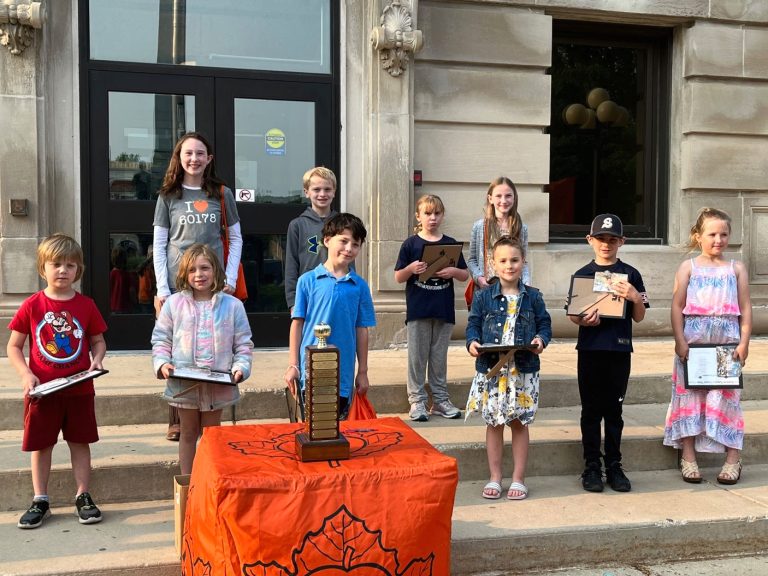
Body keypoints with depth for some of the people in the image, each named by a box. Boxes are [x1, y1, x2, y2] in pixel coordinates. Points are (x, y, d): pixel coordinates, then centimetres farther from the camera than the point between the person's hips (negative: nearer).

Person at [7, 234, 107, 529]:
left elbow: (98, 341, 9)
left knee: (80, 442, 10)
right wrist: (25, 375, -13)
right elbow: (14, 347, 0)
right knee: (41, 445, 10)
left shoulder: (86, 305, -1)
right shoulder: (32, 306, -4)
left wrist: (96, 360, -12)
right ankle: (40, 501, 24)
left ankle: (83, 497, 23)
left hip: (79, 389, 1)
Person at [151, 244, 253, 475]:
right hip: (183, 384, 0)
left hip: (218, 384, 0)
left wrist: (240, 367, -12)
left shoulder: (233, 305, -2)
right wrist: (162, 363, -10)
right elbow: (160, 339, 4)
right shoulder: (173, 304, -1)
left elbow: (243, 343, 2)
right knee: (188, 432, 15)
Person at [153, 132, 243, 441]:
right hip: (177, 286, 0)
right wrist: (162, 289, -3)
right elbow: (159, 245, 5)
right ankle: (176, 421, 12)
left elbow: (235, 239, 10)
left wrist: (230, 279, 0)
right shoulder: (168, 196, 7)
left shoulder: (222, 194, 8)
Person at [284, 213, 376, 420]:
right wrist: (292, 365, 0)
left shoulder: (360, 286, 3)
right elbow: (297, 324, 1)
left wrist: (363, 372, 8)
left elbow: (361, 330, 7)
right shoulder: (308, 280, -2)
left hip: (343, 372, 2)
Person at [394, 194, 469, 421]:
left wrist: (453, 271, -12)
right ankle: (417, 400, 12)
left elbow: (465, 275, 8)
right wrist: (411, 269, -19)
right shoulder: (411, 244, 0)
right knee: (417, 356, 3)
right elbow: (398, 277, 0)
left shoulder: (450, 244, 6)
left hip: (444, 310, 2)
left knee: (439, 356, 11)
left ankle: (440, 400, 20)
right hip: (418, 309, -2)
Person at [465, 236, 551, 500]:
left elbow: (544, 324, 7)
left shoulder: (533, 297, 4)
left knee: (519, 422, 8)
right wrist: (472, 342, -16)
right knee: (493, 423, 9)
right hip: (490, 368, 0)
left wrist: (541, 340, -13)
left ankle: (518, 479, 20)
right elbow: (474, 325, 3)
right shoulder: (483, 297, 1)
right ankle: (495, 478, 21)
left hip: (524, 369, 0)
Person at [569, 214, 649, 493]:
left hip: (619, 349, 0)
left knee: (614, 409, 9)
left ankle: (614, 465, 19)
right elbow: (572, 315, 5)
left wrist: (635, 297, -16)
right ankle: (592, 466, 14)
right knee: (591, 409, 6)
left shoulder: (630, 275, 3)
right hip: (589, 349, 0)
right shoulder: (582, 275, 5)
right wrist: (584, 320, -16)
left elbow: (639, 317, 3)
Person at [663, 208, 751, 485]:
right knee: (689, 395, 4)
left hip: (727, 343, 1)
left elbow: (745, 308, 5)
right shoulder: (688, 267, 4)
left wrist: (744, 342, -4)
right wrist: (680, 341, -8)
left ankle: (733, 457, 14)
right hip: (693, 342, 0)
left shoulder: (736, 269, 8)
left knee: (727, 396, 4)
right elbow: (677, 306, 0)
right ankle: (688, 457, 13)